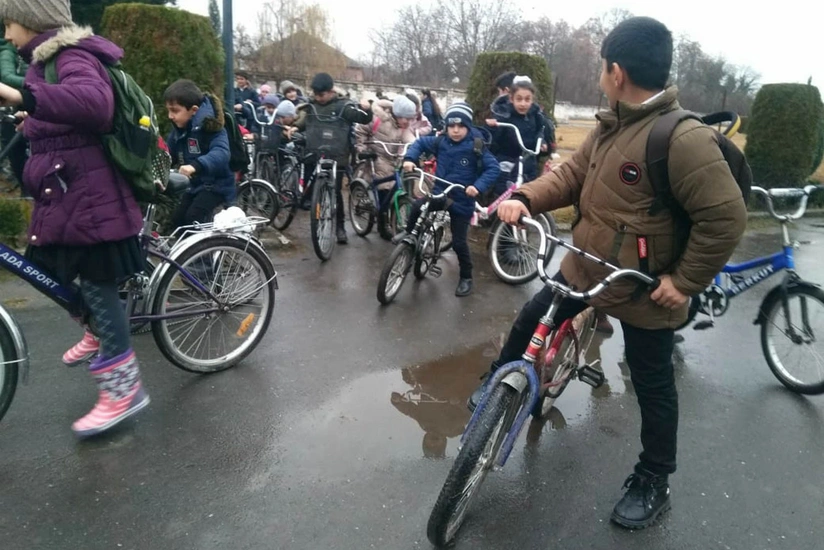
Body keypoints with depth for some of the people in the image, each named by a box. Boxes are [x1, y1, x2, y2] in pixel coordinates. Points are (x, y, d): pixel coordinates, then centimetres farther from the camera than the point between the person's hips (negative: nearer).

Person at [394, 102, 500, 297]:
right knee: (417, 206, -25)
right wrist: (410, 158, -6)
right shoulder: (440, 142, -3)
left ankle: (466, 278, 20)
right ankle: (410, 233, 6)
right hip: (440, 193, 4)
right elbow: (420, 143, 12)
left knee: (458, 242, 0)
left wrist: (478, 186, -32)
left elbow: (494, 168, -18)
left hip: (462, 200, -3)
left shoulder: (476, 148, -15)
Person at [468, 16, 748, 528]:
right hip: (585, 268, 8)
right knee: (530, 321, 16)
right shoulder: (610, 125, 2)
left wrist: (685, 281, -18)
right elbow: (572, 174, 6)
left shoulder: (683, 139, -25)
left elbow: (727, 217, -23)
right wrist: (525, 198, -12)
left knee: (653, 386, 10)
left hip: (644, 292, -7)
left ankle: (653, 482, 31)